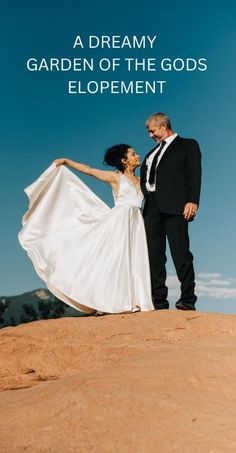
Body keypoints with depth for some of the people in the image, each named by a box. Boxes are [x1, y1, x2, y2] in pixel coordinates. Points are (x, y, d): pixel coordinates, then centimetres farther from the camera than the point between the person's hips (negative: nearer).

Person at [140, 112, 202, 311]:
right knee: (154, 254, 3)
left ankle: (188, 299, -4)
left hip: (174, 206, -6)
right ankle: (158, 300, 7)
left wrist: (192, 201, -14)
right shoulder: (152, 152, 28)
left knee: (180, 253, -8)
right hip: (152, 206, 6)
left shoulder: (188, 145, 9)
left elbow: (194, 174, -3)